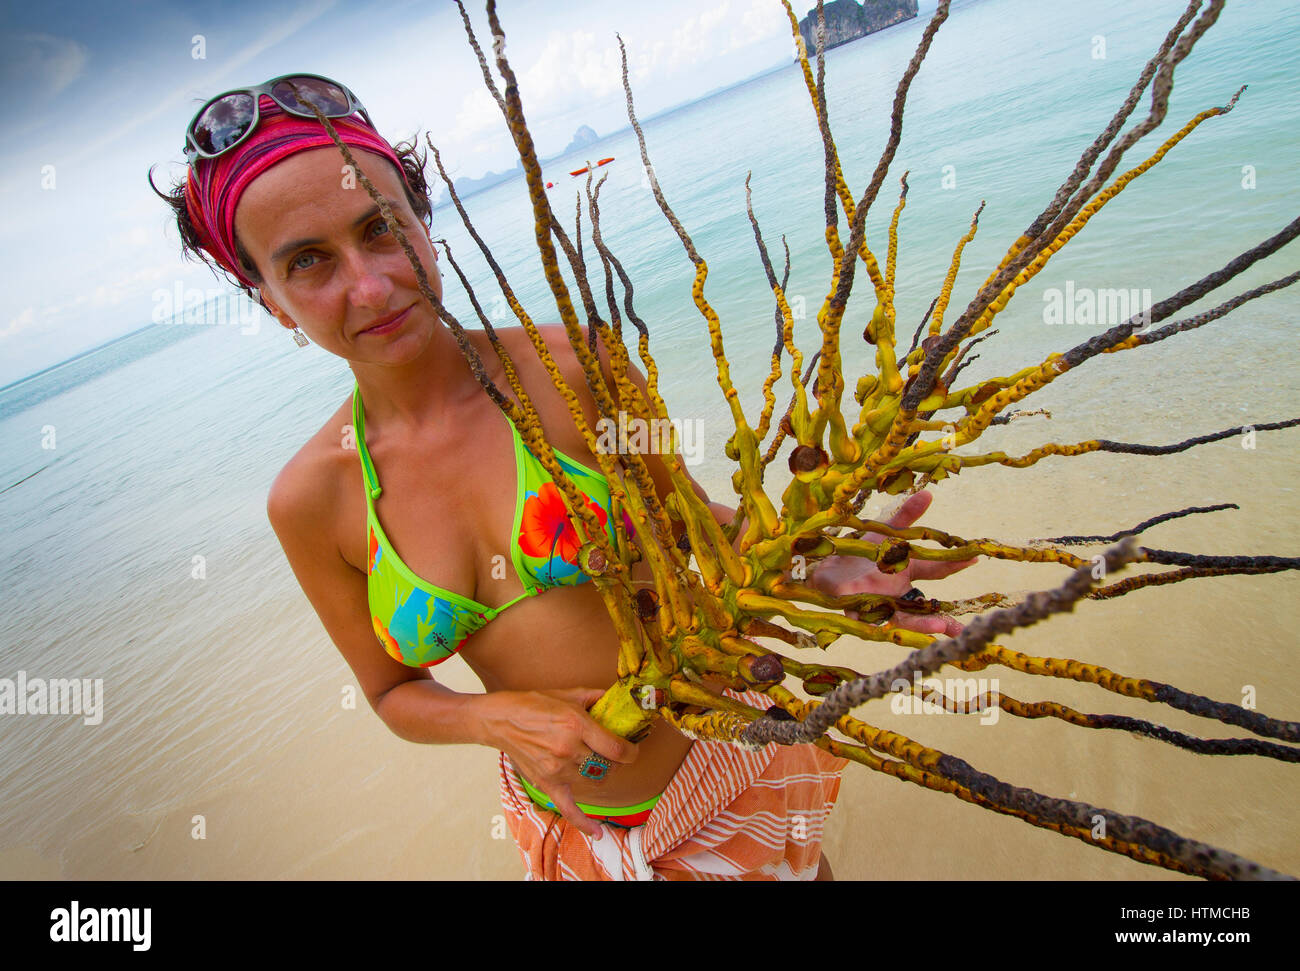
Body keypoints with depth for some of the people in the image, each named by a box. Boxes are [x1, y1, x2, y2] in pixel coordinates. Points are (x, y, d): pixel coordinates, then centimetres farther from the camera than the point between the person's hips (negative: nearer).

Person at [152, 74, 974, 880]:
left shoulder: (568, 367, -18)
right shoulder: (310, 500, -11)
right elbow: (394, 691, 1)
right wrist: (497, 718, -19)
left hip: (728, 759, -1)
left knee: (803, 864, 24)